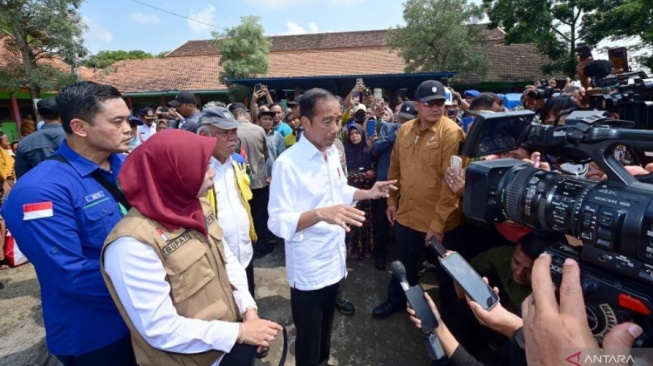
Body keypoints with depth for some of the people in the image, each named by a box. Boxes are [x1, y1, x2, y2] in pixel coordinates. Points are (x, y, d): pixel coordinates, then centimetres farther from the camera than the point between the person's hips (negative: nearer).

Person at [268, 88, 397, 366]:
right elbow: (278, 223, -24)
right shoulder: (287, 163, -23)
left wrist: (368, 193, -1)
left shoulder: (333, 153, 2)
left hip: (334, 259, 7)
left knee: (326, 327, 28)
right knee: (309, 337, 15)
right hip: (308, 268, -7)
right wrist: (320, 213, -37)